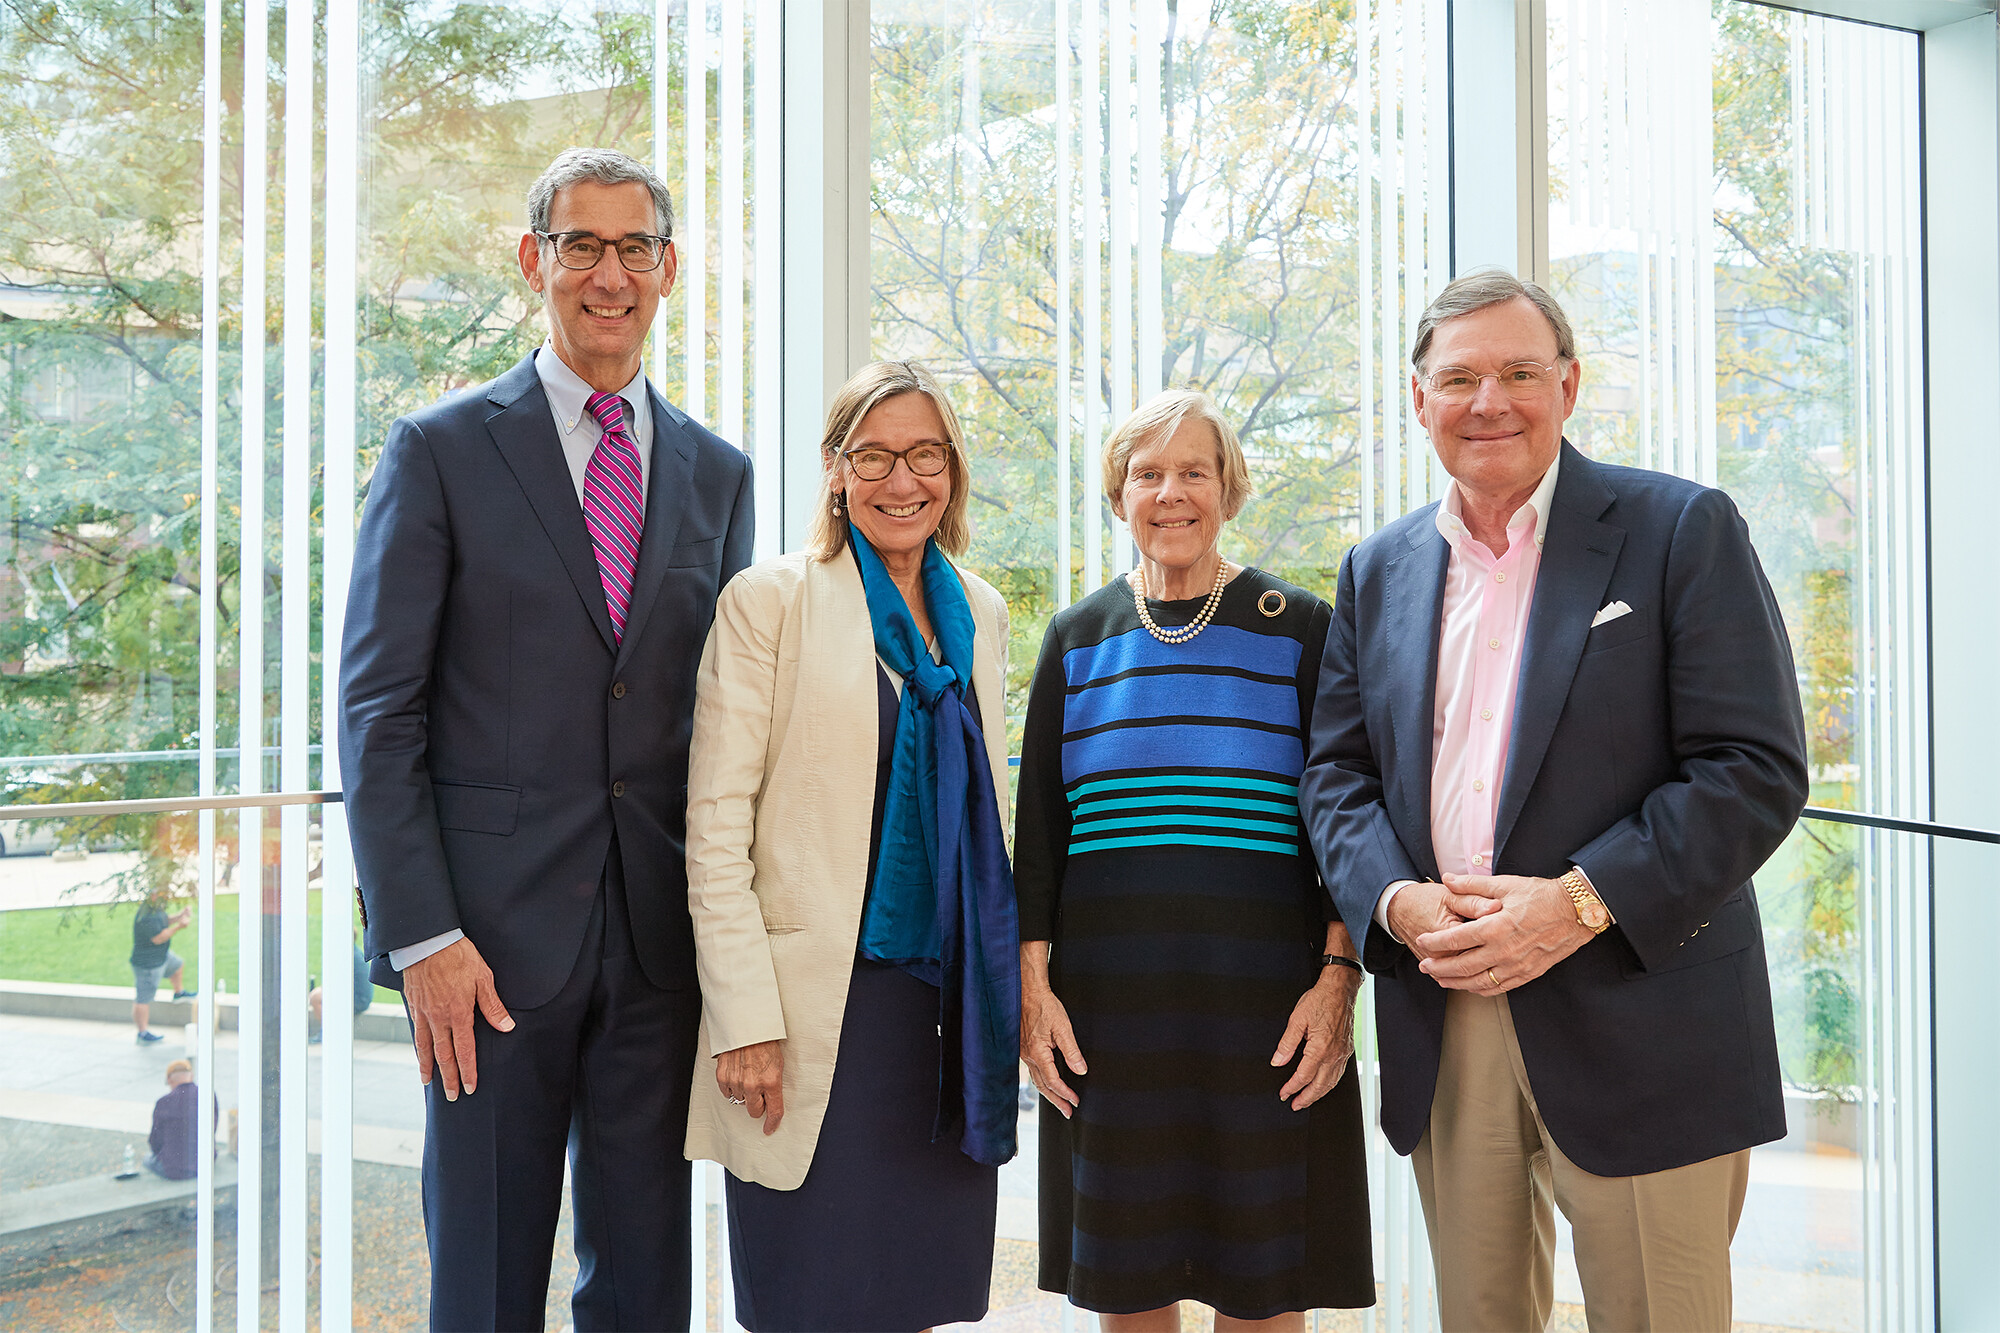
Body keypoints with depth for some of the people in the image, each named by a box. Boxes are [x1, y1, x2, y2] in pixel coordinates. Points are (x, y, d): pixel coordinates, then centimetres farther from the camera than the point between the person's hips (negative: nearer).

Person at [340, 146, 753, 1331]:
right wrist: (421, 936, -12)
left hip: (662, 930, 3)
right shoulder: (442, 450, 0)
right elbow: (379, 710, -4)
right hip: (494, 923, -3)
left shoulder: (717, 473, 11)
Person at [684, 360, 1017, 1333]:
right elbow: (715, 819, -8)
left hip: (951, 1000, 5)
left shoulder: (979, 613, 12)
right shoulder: (771, 600, -5)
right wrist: (743, 1017, -14)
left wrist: (1003, 986, 13)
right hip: (819, 1006, -5)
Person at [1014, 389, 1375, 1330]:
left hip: (1267, 1001, -2)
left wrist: (1338, 977, -8)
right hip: (1108, 998, 2)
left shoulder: (1298, 629, 4)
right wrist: (1033, 988, 1)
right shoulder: (1078, 638, 9)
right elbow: (1038, 827, 9)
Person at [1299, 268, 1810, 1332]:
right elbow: (1336, 773, 10)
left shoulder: (1681, 530, -2)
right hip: (1440, 1031, 4)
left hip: (1636, 1032, -4)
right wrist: (1395, 901, -10)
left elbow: (1757, 767, -9)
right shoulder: (1379, 570, 12)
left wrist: (1581, 903, -18)